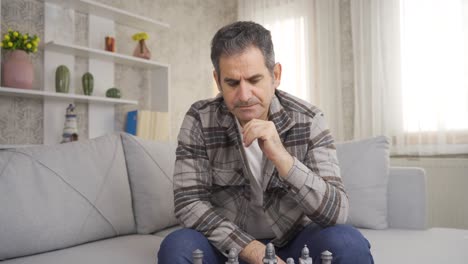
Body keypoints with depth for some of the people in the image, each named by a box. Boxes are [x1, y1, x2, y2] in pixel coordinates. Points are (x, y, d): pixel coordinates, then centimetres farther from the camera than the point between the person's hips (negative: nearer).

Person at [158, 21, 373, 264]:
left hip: (294, 242, 1)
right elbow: (188, 202, -15)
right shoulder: (200, 120, -13)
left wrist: (281, 157, -35)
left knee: (349, 244, -27)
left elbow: (337, 213, -20)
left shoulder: (308, 120, -14)